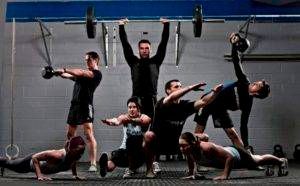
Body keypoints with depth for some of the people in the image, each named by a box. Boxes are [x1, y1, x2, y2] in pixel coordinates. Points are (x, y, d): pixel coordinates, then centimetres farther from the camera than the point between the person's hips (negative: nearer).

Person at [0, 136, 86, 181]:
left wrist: (75, 175, -4)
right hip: (32, 161, -6)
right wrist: (39, 175, -45)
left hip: (42, 160, 6)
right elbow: (35, 157, -40)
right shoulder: (58, 155, -48)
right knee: (10, 164, 26)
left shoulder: (75, 156, -27)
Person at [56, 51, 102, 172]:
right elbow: (68, 75, 14)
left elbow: (80, 73, -14)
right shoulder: (83, 73, 23)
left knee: (89, 135, -14)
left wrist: (64, 70, -15)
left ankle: (93, 164, -15)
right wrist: (59, 73, -4)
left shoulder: (97, 74, -1)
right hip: (75, 105, 8)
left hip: (86, 106, -8)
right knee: (70, 135, 11)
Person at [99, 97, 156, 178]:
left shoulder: (143, 117, -10)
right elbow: (117, 121, -30)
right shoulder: (124, 117, -5)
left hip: (140, 150, 2)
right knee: (109, 167, -30)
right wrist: (109, 121, -54)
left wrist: (132, 120, -56)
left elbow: (145, 121, -36)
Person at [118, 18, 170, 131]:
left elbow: (163, 43, 10)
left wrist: (166, 25, 9)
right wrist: (121, 26, 12)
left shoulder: (155, 62, 12)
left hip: (151, 100, 0)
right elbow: (125, 44, 12)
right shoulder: (133, 62, 13)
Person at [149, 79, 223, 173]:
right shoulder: (162, 104, -18)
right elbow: (171, 98, -40)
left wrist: (215, 91, -31)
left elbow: (203, 101, -14)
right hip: (156, 145, -5)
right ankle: (152, 163, -12)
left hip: (174, 145, 5)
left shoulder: (184, 105, -3)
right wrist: (191, 87, -45)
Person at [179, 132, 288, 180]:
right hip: (228, 150, 7)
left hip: (236, 154, -7)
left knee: (258, 161, 25)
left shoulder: (207, 148, -46)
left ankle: (281, 161, 55)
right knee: (256, 159, 36)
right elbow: (191, 160, 1)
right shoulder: (188, 150, -25)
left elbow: (230, 157, -43)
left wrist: (224, 175, -41)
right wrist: (191, 174, -3)